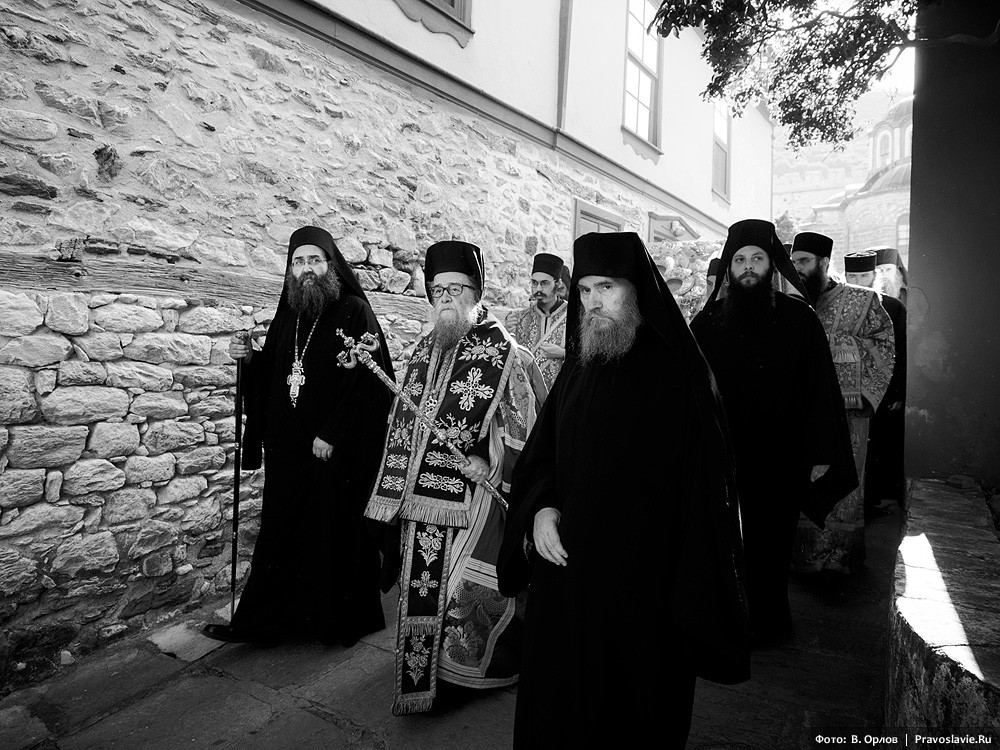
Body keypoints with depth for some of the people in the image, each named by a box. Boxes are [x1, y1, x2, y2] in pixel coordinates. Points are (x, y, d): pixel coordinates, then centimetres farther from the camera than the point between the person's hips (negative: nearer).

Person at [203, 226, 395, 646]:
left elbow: (364, 379, -15)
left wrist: (332, 435, -19)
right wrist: (249, 358, -1)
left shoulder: (354, 312, -7)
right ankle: (259, 621, 25)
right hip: (287, 449, 6)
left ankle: (339, 622, 23)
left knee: (335, 535, 6)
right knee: (279, 533, 12)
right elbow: (270, 376, 19)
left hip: (336, 450, -5)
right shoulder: (287, 316, 13)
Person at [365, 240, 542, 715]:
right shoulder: (425, 351, 11)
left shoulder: (503, 353, -7)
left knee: (464, 585, -1)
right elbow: (405, 420, 15)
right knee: (422, 584, 14)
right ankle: (422, 676, 35)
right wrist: (399, 486, 12)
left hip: (471, 493, -6)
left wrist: (489, 462, -19)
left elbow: (524, 427, -8)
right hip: (422, 493, 6)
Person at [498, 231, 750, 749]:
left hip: (643, 585, -5)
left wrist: (692, 600, -15)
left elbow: (704, 484, -12)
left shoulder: (679, 373, -10)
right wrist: (540, 509, -10)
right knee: (558, 706, 19)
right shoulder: (577, 368, 5)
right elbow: (539, 456, 10)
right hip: (565, 576, 5)